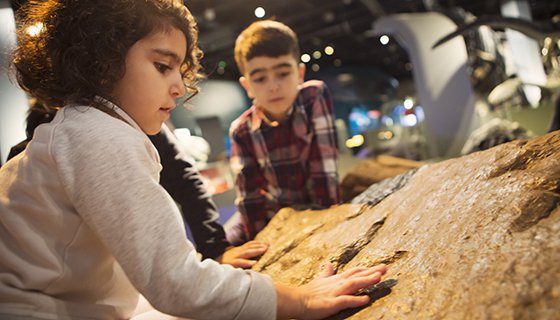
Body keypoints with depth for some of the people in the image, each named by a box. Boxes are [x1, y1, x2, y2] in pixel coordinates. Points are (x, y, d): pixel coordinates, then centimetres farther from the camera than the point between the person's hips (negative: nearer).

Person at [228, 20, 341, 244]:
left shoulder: (316, 96, -19)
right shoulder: (242, 131, -13)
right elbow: (249, 195, -12)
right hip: (274, 214, 2)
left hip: (319, 208, -1)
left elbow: (325, 165, -22)